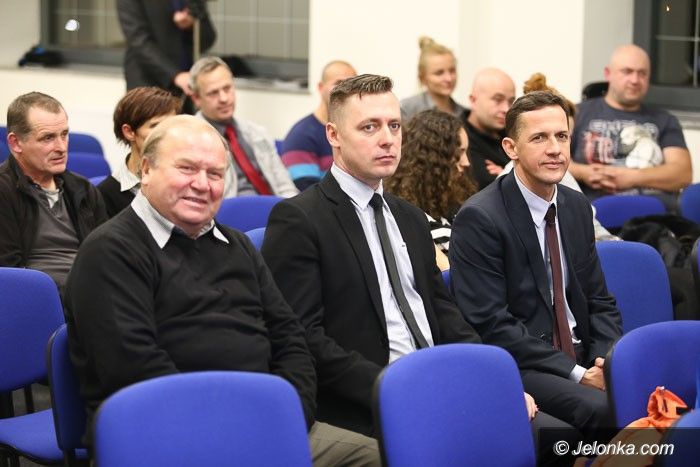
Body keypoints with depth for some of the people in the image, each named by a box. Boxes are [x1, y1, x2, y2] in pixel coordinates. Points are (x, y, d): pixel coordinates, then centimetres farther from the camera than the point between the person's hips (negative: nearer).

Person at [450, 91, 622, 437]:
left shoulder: (577, 207, 12)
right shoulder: (479, 218, -10)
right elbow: (491, 324, -15)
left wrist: (606, 362, -5)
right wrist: (576, 374, -18)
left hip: (583, 356, 7)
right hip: (518, 367, -7)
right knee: (603, 408, -32)